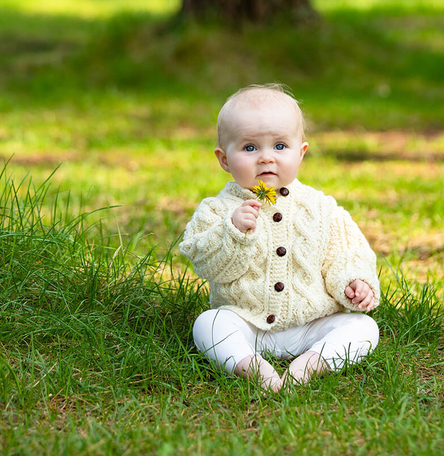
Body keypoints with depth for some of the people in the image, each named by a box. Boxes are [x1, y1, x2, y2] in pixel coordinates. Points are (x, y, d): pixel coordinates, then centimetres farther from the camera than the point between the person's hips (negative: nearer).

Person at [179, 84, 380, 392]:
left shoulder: (320, 208, 2)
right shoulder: (220, 210, -3)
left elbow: (342, 254, 7)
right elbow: (208, 264, -12)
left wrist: (353, 283, -13)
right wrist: (232, 232, -28)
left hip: (312, 323, 2)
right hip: (245, 324, -2)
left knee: (362, 326, -17)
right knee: (208, 324, -26)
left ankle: (312, 362, -32)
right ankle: (247, 364, -42)